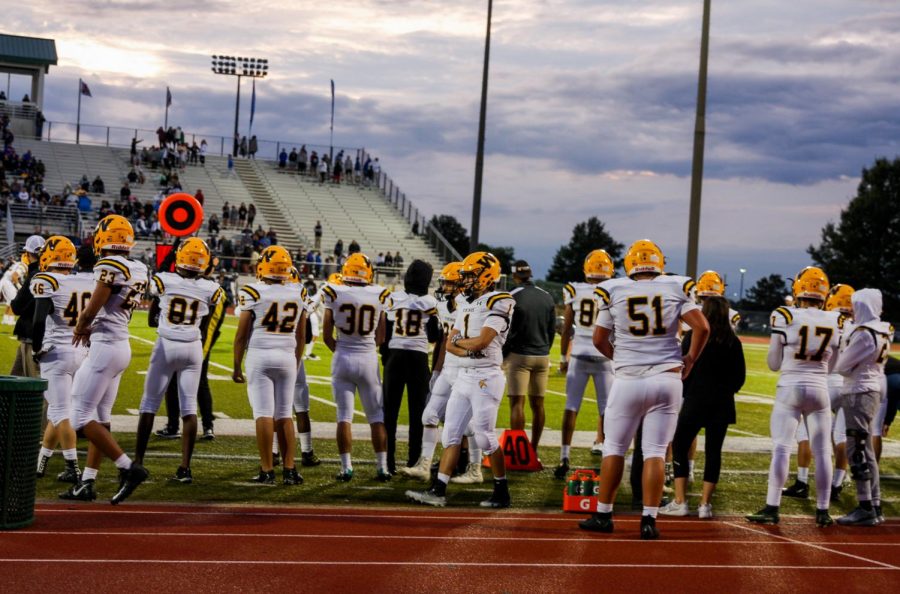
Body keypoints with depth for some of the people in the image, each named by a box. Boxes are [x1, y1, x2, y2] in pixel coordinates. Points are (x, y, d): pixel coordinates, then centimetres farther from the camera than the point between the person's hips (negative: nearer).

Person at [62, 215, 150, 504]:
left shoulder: (110, 266, -16)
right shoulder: (138, 270, 9)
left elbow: (91, 309, -14)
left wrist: (79, 326, 6)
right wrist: (90, 327, 7)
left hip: (105, 347, -9)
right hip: (122, 344, 9)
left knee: (82, 417, -4)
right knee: (99, 417, 13)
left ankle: (129, 467, -8)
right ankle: (87, 483, 18)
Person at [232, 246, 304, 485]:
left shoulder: (254, 293, -7)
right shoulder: (298, 295, 6)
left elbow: (241, 335, -3)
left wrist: (237, 366, 6)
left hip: (260, 356, -4)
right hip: (287, 357, 4)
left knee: (264, 413, -3)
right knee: (284, 414, 9)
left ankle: (267, 471, -3)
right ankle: (289, 470, 8)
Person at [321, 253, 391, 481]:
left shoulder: (335, 294, -5)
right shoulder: (379, 296, -3)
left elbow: (327, 336, 1)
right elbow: (380, 338, 5)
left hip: (342, 359, 0)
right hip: (368, 359, 1)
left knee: (344, 415, 5)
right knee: (377, 415, 10)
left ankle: (346, 468, 3)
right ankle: (382, 467, 10)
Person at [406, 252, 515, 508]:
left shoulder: (499, 302, -11)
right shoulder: (466, 304, 16)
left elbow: (481, 342, -19)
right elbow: (450, 345, 11)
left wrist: (459, 340, -1)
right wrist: (468, 349, -8)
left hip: (485, 378, -8)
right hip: (463, 376, 8)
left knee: (485, 436, -5)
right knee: (451, 433, 5)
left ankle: (502, 493, 9)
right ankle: (438, 491, 6)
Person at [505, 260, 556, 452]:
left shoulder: (513, 297, -10)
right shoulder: (547, 297, 6)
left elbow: (506, 331, -7)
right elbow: (552, 330, 12)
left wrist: (502, 356, 5)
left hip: (519, 355, -5)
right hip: (542, 357, 5)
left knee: (517, 403, -4)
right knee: (537, 404, 8)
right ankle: (533, 449, 13)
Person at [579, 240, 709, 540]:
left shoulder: (614, 291, 0)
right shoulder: (676, 288, 0)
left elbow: (599, 339, 6)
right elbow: (702, 328, -6)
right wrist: (690, 359, 8)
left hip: (629, 379, 0)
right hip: (667, 378, 0)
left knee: (614, 447, 11)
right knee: (655, 451, 3)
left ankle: (603, 514, 15)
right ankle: (649, 520, -1)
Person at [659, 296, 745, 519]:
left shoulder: (693, 337, -9)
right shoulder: (733, 342, 1)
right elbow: (740, 376, 6)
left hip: (695, 401, -3)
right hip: (722, 404, 3)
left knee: (680, 448, 6)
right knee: (713, 451, 8)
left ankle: (680, 502, 2)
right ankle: (705, 504, 8)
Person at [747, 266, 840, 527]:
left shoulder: (785, 317, -8)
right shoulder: (835, 322, 1)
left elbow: (773, 364, 1)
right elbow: (831, 366, 11)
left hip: (789, 389, -3)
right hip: (820, 389, 3)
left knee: (781, 448, -3)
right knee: (822, 451, 7)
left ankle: (772, 508, -6)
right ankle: (823, 512, 12)